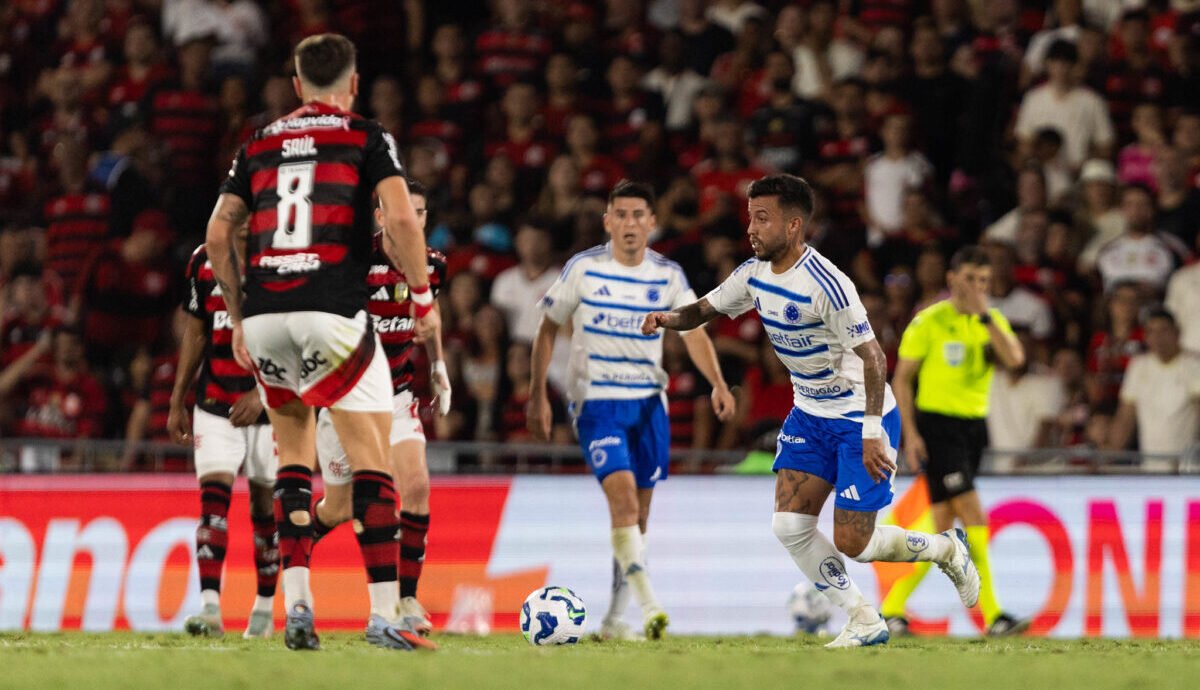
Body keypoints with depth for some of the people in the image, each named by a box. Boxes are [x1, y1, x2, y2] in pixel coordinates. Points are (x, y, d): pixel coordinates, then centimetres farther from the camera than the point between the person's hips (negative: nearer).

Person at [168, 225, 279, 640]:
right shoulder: (205, 261, 6)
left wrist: (262, 392, -21)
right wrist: (176, 403, 14)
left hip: (270, 404, -2)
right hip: (215, 403, 2)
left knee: (266, 505, 6)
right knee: (213, 496, -12)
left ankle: (264, 607, 21)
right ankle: (210, 609, -20)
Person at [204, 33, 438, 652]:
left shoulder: (259, 144, 17)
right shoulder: (366, 137, 5)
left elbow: (218, 235, 14)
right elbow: (401, 218, -9)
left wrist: (238, 317, 23)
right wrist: (424, 297, 2)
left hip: (263, 319, 4)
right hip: (332, 315, -4)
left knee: (294, 455, 18)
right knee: (372, 463, 0)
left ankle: (295, 604, 5)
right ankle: (383, 616, -8)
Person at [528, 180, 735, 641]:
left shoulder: (668, 276, 4)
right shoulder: (583, 269, -3)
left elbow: (693, 331, 2)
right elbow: (548, 329, 5)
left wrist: (718, 384, -14)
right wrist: (538, 395, 0)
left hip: (649, 401, 4)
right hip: (596, 400, -4)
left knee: (638, 511, 6)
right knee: (622, 495, -21)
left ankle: (614, 617, 17)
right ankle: (649, 604, -27)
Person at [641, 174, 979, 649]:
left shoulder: (825, 285, -26)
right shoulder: (754, 275, -2)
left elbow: (872, 357, -27)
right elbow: (703, 311, 11)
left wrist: (872, 432, -32)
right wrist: (668, 318, -13)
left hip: (861, 418, -7)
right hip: (809, 414, 7)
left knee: (851, 544, -7)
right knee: (789, 525, -6)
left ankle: (946, 549, 22)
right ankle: (864, 621, 8)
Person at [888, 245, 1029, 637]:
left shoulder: (994, 322, 10)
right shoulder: (929, 322, -4)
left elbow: (1014, 358, -9)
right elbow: (902, 378, -2)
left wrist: (985, 315, -16)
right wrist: (910, 434, -10)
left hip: (974, 427, 6)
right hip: (937, 424, -6)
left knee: (943, 524, 6)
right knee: (972, 515, -16)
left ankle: (892, 608, 15)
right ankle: (992, 615, -18)